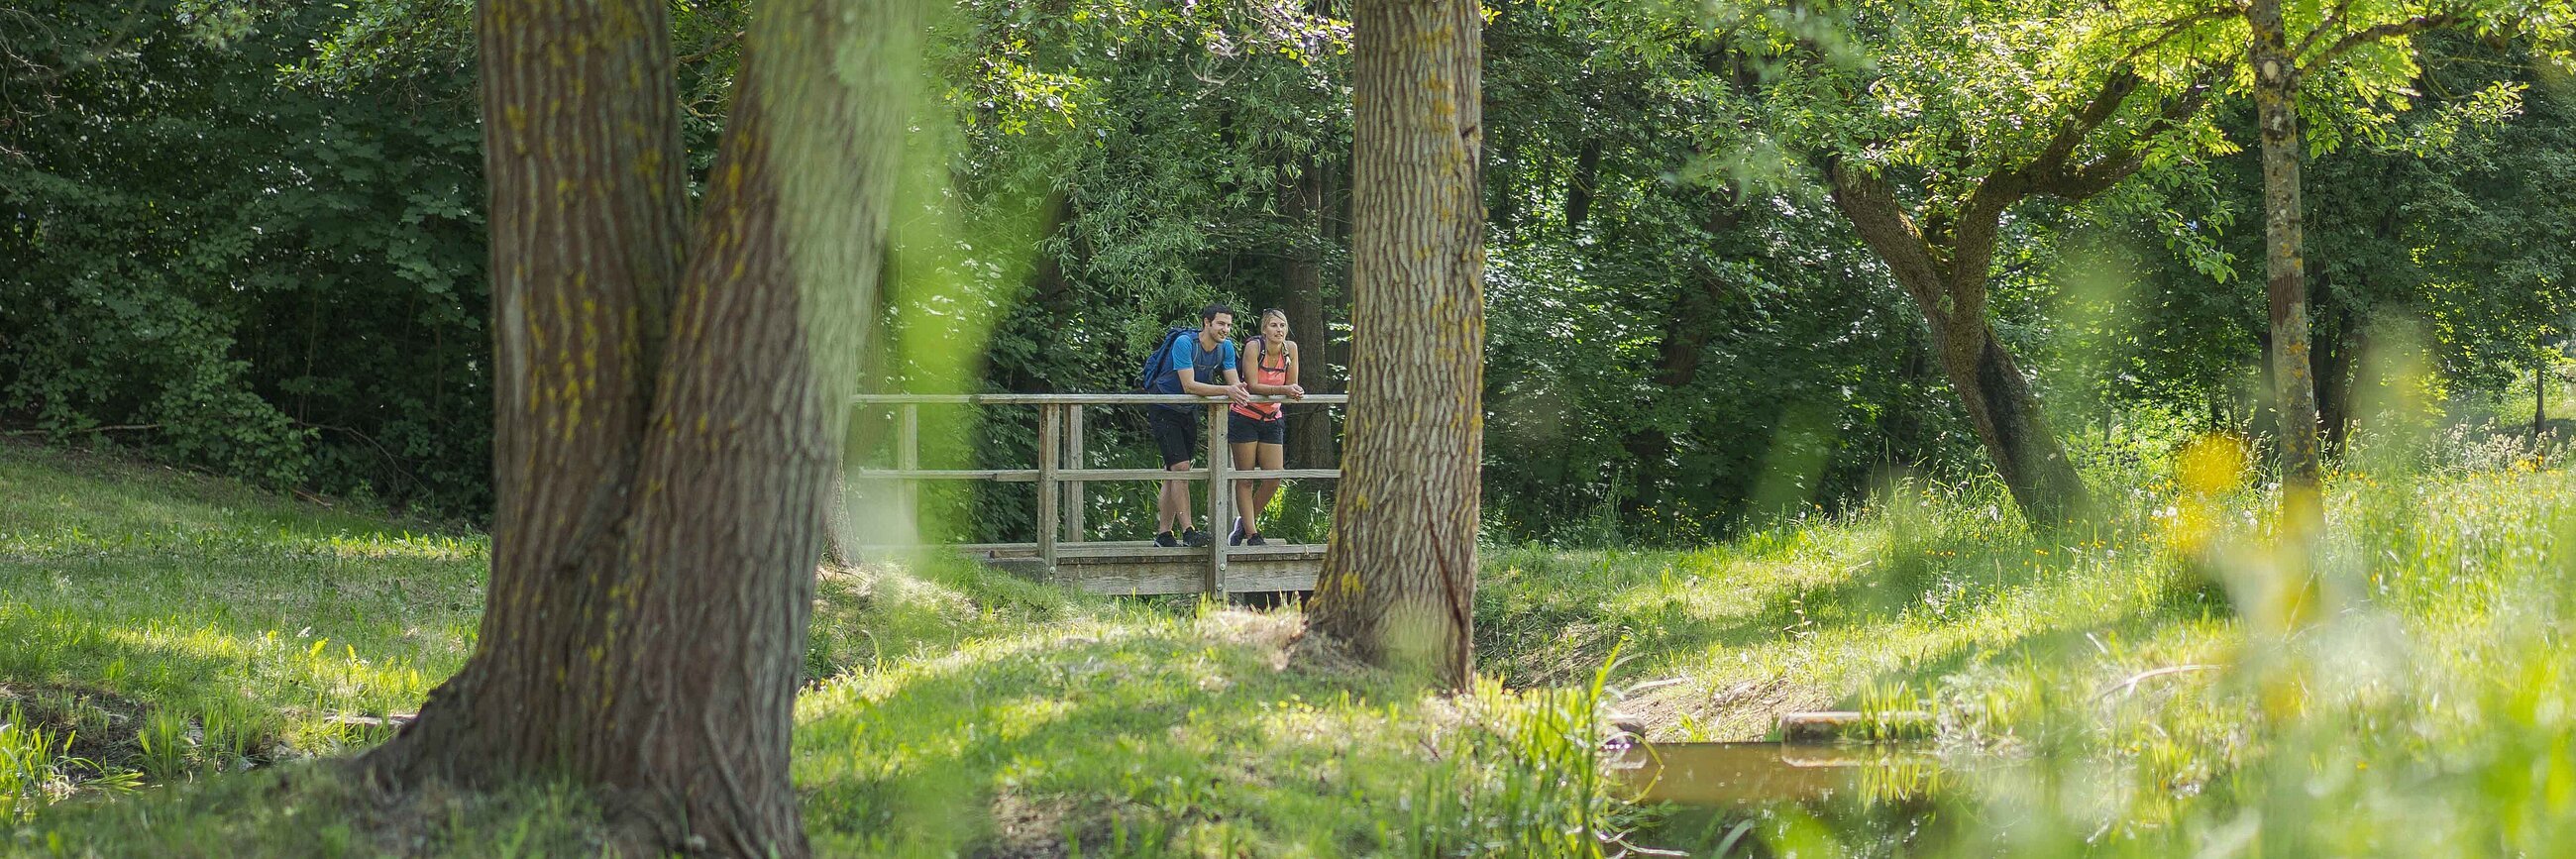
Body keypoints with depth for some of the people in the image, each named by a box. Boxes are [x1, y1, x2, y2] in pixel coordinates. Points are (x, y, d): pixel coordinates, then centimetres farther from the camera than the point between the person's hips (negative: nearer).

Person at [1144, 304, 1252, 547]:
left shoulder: (1226, 347, -3)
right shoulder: (1184, 343, -24)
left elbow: (1234, 383, -7)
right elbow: (1189, 386, -31)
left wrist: (1239, 391, -32)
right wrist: (1226, 390, -39)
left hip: (1188, 411, 7)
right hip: (1164, 410, -7)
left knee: (1174, 473, 8)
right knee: (1180, 467, -17)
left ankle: (1163, 534, 11)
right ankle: (1188, 532, -19)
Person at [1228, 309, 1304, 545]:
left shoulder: (1290, 348, -5)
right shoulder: (1254, 346, -18)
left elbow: (1291, 385, 4)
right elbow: (1253, 386, -23)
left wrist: (1294, 391, -18)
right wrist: (1283, 390, -34)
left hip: (1271, 419, 5)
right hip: (1245, 417, -5)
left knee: (1274, 478, -1)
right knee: (1245, 479, -3)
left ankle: (1245, 521, 19)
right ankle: (1251, 534, 0)